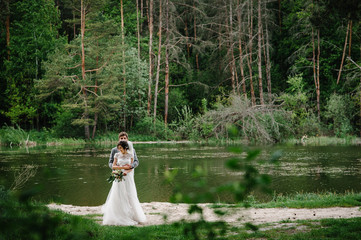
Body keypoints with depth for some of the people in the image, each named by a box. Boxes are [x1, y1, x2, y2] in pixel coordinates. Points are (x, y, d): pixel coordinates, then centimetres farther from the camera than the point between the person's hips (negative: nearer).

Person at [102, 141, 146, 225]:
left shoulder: (130, 155, 2)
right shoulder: (117, 155, 4)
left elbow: (131, 167, 0)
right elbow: (113, 166, -1)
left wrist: (126, 171, -19)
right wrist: (123, 167, -11)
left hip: (128, 178, -1)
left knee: (130, 196, -1)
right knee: (118, 197, -3)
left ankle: (132, 215, 8)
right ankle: (118, 217, 2)